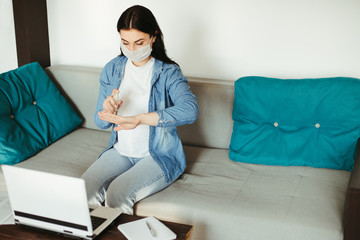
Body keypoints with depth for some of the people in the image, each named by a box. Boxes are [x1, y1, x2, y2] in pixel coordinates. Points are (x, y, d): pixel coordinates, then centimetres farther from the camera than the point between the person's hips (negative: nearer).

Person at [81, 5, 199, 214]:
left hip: (160, 156, -4)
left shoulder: (168, 72, -11)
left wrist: (138, 119, -37)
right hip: (121, 151, 5)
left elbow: (190, 110, -32)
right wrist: (108, 111, -19)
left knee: (117, 194, -26)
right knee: (85, 189, -18)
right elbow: (100, 122, 6)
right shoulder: (112, 69, 3)